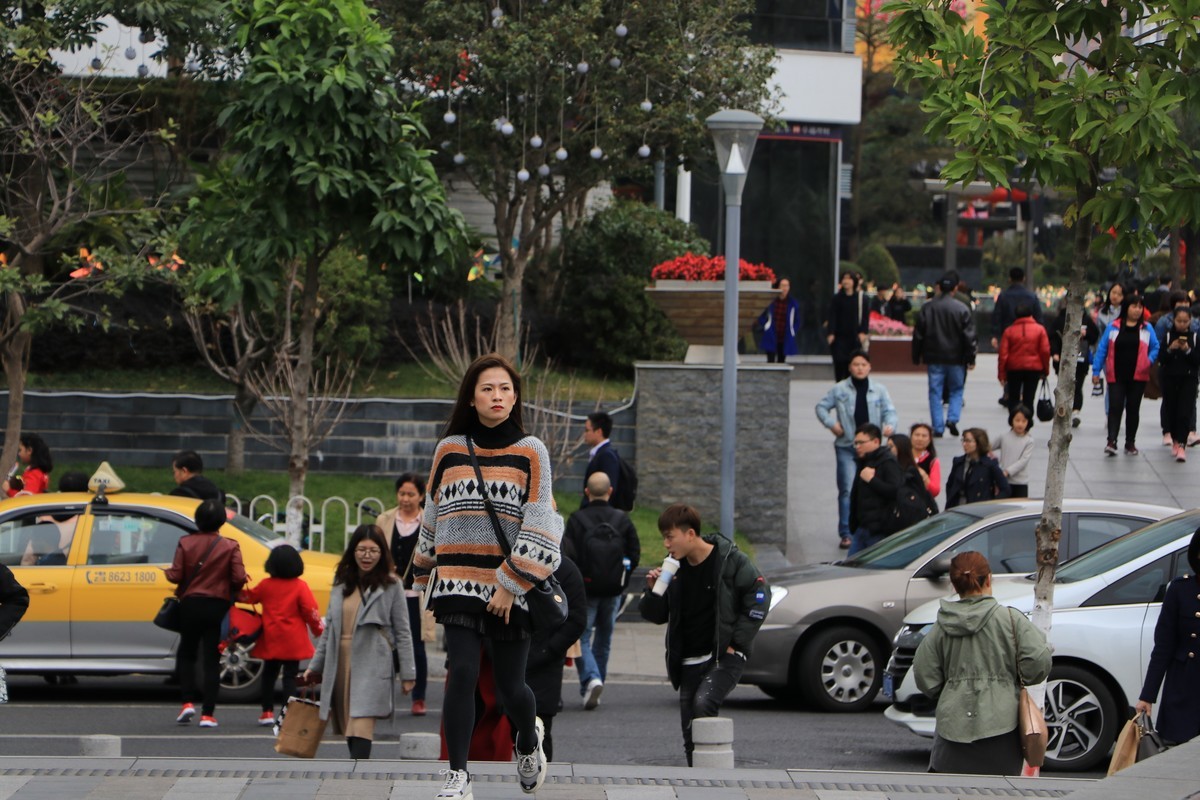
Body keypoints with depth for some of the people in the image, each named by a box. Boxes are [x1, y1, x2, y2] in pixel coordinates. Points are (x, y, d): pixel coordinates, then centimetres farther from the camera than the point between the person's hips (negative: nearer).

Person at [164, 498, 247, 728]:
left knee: (186, 653, 19)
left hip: (190, 604, 1)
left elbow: (176, 576, -9)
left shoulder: (185, 543, -6)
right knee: (211, 660, 3)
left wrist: (169, 571, 14)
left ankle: (188, 702, 3)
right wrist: (232, 592, 10)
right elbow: (239, 578, -11)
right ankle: (207, 714, -1)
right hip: (217, 606, -1)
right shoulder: (230, 547, -7)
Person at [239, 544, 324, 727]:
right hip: (293, 642, -3)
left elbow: (248, 596, 16)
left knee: (269, 674, 15)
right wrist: (320, 630, 3)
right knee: (290, 676, -2)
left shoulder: (266, 585, 1)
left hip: (270, 641, 3)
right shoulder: (300, 586, -9)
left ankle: (267, 712, 14)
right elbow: (311, 611, -11)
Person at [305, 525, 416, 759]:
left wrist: (407, 673, -3)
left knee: (361, 724, -17)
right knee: (348, 726, 6)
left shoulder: (390, 586, 0)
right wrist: (315, 665, 20)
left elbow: (402, 632, 0)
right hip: (340, 664, 5)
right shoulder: (341, 584, 14)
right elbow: (329, 628, 20)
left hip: (372, 666, -5)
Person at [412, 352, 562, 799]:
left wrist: (511, 584, -12)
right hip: (459, 583, 1)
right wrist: (422, 579, 22)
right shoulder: (450, 450, 7)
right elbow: (432, 516, 18)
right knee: (461, 672, -13)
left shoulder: (531, 452, 0)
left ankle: (528, 741, 36)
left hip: (513, 589, -1)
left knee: (510, 686, 4)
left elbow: (540, 525, -5)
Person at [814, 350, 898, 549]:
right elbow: (822, 407, 11)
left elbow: (889, 411, 3)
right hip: (846, 446, -2)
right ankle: (846, 534, -4)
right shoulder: (840, 389, 3)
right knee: (847, 489, -7)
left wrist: (890, 425, -18)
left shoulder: (879, 390, 6)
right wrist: (831, 423, -6)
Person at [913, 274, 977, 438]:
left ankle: (938, 428, 3)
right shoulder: (962, 309, -7)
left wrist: (916, 356, 12)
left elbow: (918, 334, 4)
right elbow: (969, 336, -6)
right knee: (956, 390, 13)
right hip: (956, 358, -1)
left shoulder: (927, 308, -1)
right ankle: (952, 419, -6)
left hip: (934, 357, 1)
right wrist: (970, 358, 1)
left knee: (935, 392, 6)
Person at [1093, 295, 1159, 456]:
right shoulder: (1114, 327, 2)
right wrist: (1096, 371, -2)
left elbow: (1155, 347, 7)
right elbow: (1102, 349, 2)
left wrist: (1150, 360, -13)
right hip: (1116, 376, -1)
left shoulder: (1146, 328, 5)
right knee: (1115, 407, -11)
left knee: (1133, 409, 9)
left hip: (1138, 376, 1)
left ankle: (1130, 443, 17)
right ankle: (1111, 441, -17)